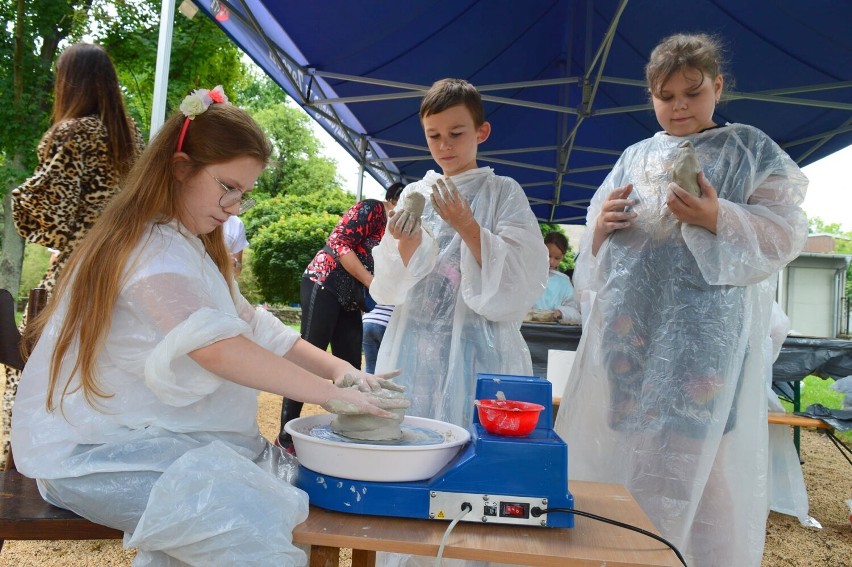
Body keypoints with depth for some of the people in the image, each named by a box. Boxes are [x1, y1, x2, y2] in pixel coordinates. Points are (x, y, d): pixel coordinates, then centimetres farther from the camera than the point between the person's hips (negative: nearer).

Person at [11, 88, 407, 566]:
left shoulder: (188, 244, 14)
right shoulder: (150, 246, -18)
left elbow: (252, 326, 4)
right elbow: (218, 348, -32)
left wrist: (336, 367, -10)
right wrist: (331, 394, -28)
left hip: (142, 433, 9)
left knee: (290, 477, -2)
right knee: (251, 518, -28)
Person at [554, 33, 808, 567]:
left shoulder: (750, 148, 6)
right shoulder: (635, 157, 17)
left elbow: (786, 233, -2)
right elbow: (596, 243, 19)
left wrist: (718, 218, -18)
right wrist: (600, 225, -4)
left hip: (704, 330, -4)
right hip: (629, 327, 4)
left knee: (700, 455, -3)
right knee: (626, 446, 8)